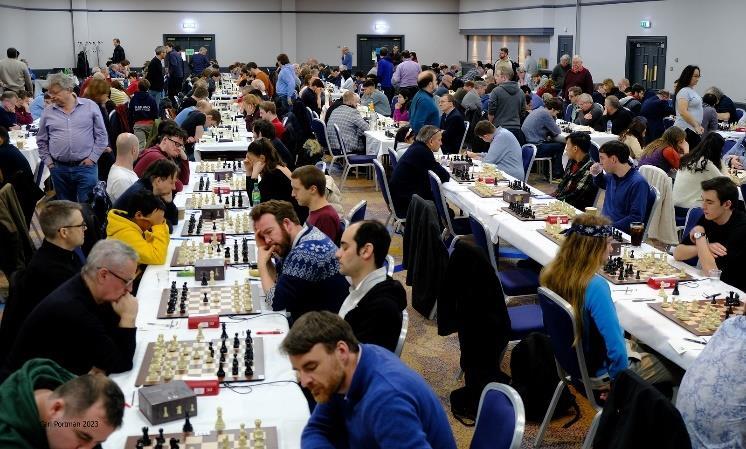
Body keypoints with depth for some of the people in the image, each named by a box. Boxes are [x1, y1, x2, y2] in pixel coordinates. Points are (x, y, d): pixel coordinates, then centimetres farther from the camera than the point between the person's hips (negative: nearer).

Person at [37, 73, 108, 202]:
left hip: (85, 166, -3)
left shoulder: (90, 106, -1)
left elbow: (101, 135, 1)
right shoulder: (48, 112, 6)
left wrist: (93, 157, -6)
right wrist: (48, 160, 6)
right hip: (59, 169, 3)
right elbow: (41, 140, 16)